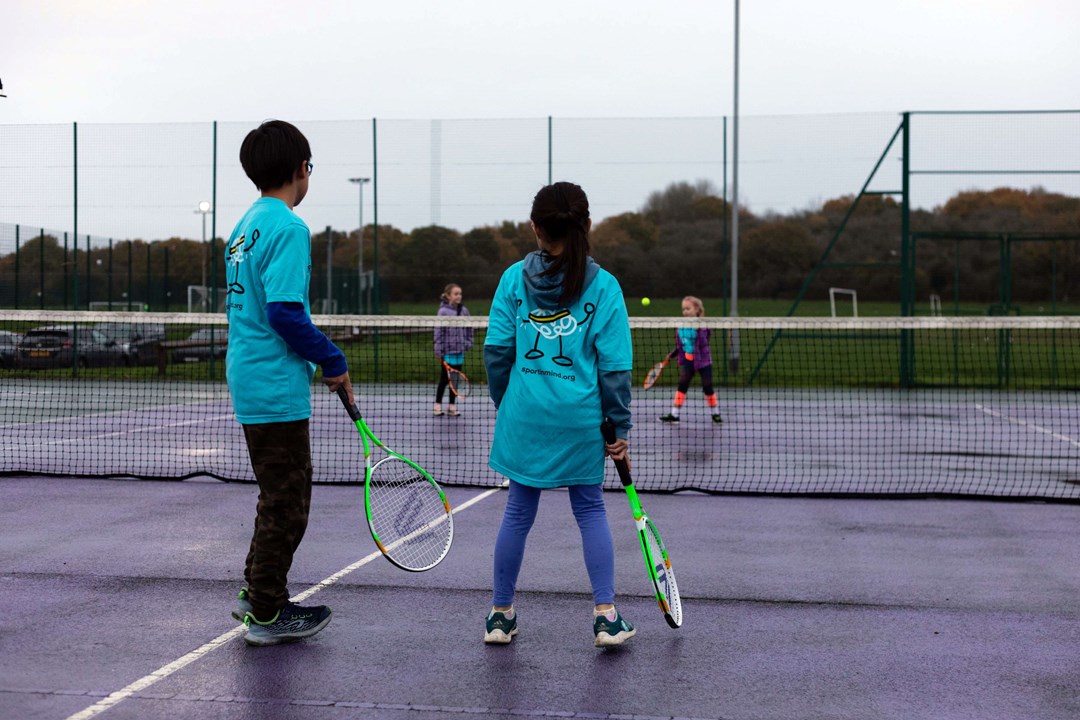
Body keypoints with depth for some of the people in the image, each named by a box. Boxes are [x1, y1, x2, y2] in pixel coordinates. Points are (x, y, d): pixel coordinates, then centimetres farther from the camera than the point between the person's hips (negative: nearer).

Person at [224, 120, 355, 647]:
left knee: (281, 494, 20)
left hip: (249, 381, 9)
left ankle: (257, 594, 28)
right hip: (277, 387, -9)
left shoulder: (245, 227, 13)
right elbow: (285, 311, -22)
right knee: (286, 502, 1)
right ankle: (267, 615, 10)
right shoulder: (287, 228, -15)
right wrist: (332, 362, -11)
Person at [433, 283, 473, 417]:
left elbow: (469, 329, 15)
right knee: (444, 379, 2)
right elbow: (439, 331, -9)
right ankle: (438, 405, 12)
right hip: (447, 351, -5)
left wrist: (468, 343, 5)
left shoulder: (464, 311, 6)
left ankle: (452, 406, 16)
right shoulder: (443, 311, -8)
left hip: (459, 351, 5)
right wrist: (439, 351, -11)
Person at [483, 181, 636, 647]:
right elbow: (614, 365, -5)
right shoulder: (602, 286, -4)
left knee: (519, 512, 12)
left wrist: (503, 404, 15)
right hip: (581, 418, -1)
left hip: (525, 416, 1)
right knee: (590, 510, 12)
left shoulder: (515, 278, 0)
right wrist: (619, 427, 2)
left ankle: (500, 614, 20)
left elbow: (497, 349, 2)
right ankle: (606, 615, 9)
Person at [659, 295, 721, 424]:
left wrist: (699, 330, -37)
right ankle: (674, 414, 7)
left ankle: (715, 413, 22)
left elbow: (703, 343, -23)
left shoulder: (701, 326, -14)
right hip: (687, 360, 5)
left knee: (707, 387, 5)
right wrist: (672, 354, 5)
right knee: (682, 386, 4)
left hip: (702, 359, -5)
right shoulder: (681, 326, 1)